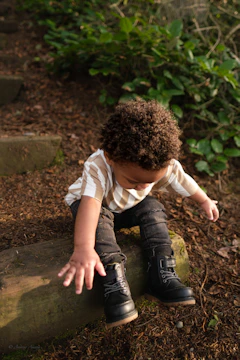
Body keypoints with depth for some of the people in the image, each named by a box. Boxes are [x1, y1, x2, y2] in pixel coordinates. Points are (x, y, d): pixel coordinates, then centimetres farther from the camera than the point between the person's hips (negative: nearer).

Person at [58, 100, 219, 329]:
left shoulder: (164, 166, -27)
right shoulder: (97, 167, -40)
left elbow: (184, 183, -9)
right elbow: (90, 205, -54)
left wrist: (205, 202, 8)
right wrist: (83, 248, -67)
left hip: (128, 208, 4)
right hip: (98, 207, -3)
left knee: (153, 208, -22)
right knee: (99, 217, -35)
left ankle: (161, 274, -20)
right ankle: (113, 280, -37)